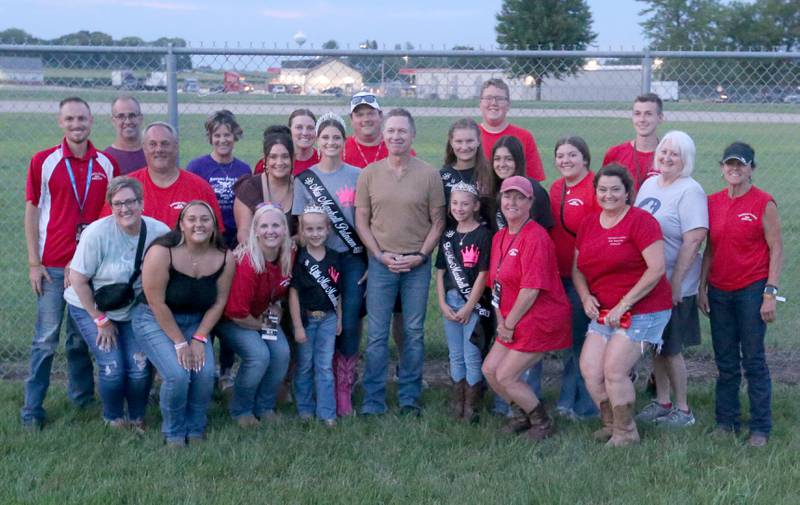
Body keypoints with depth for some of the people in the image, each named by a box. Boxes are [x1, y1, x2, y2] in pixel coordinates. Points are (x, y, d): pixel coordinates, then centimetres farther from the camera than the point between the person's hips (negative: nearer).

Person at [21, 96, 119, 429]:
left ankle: (83, 397, 25)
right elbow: (31, 211, 1)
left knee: (83, 336, 12)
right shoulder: (43, 161, -1)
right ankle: (32, 408, 8)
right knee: (46, 338, 0)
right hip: (53, 264, -2)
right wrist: (33, 262, -4)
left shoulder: (107, 164, 4)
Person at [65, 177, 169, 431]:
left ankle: (137, 419, 18)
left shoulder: (159, 232, -17)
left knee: (140, 367, -10)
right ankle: (113, 419, 16)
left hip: (133, 310, 2)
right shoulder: (97, 233, -23)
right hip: (89, 307, -2)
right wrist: (101, 320, -11)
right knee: (112, 367, -12)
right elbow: (78, 279, -16)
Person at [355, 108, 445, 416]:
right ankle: (373, 401, 10)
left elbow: (438, 221, 2)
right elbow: (361, 220, 4)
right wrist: (380, 254, -7)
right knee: (377, 334, 2)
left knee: (414, 333, 7)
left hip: (417, 264, 0)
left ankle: (410, 399, 18)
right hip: (381, 262, 0)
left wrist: (421, 255, -8)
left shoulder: (429, 175, 1)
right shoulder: (369, 174, 3)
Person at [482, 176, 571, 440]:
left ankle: (542, 422, 16)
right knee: (489, 369, 7)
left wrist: (509, 323, -14)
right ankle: (523, 414, 29)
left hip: (540, 320, -9)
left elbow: (531, 289, -23)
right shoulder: (499, 237, 10)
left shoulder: (535, 238, -19)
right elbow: (496, 283, 12)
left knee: (505, 377, -6)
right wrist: (501, 321, 1)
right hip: (512, 321, 9)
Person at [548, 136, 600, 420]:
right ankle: (568, 400, 27)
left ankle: (585, 405, 13)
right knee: (568, 337, 15)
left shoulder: (595, 188, -13)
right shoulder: (556, 188, 11)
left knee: (582, 338, 0)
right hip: (561, 276, 7)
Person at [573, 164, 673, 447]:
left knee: (614, 370, -12)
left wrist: (624, 304, -17)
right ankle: (610, 424, 20)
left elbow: (657, 268, -17)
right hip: (603, 314, 6)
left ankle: (626, 432, 9)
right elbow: (577, 268, 17)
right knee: (589, 369, -3)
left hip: (641, 311, -6)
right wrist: (586, 297, -4)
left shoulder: (640, 220, -11)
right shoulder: (588, 225, 10)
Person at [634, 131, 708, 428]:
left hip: (674, 286, -6)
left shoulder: (690, 191, -13)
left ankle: (683, 409, 17)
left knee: (670, 349, 2)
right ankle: (661, 402, 28)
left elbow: (694, 239, -20)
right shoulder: (649, 184, 9)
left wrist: (675, 283, -22)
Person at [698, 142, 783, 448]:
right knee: (725, 362, 11)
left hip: (752, 290, -4)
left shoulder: (764, 203, -6)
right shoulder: (713, 202, 7)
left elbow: (776, 250, -7)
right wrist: (702, 287, 7)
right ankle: (725, 422, 22)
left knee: (754, 361, 0)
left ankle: (760, 428, 10)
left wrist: (770, 293, -12)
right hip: (719, 293, 4)